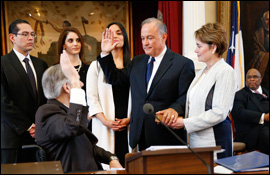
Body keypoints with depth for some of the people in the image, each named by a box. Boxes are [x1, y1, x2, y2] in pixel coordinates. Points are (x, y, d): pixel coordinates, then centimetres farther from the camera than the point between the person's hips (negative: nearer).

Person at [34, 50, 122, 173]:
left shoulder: (66, 110, 17)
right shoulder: (47, 111, -13)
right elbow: (73, 128, -35)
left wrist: (111, 158, 5)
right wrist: (74, 81, -29)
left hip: (90, 169, 9)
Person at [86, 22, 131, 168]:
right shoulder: (96, 65, 8)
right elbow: (91, 97, 3)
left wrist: (130, 119, -6)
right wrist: (105, 121, -9)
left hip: (129, 125, 1)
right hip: (105, 127, -1)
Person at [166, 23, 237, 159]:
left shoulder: (225, 72, -10)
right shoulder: (201, 73, 16)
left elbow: (219, 113, -17)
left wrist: (185, 123, -15)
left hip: (215, 140, -7)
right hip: (195, 139, 8)